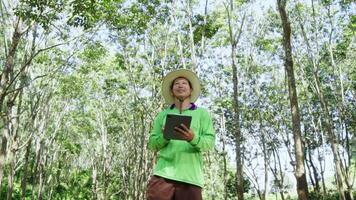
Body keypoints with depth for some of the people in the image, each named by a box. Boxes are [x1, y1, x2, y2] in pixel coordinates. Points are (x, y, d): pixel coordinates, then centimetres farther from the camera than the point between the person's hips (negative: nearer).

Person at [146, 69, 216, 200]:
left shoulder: (202, 113, 14)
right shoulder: (163, 114, 18)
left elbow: (210, 142, 3)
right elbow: (151, 144, 13)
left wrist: (193, 138, -18)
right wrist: (164, 137, -9)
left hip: (190, 176, 0)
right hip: (164, 173, 1)